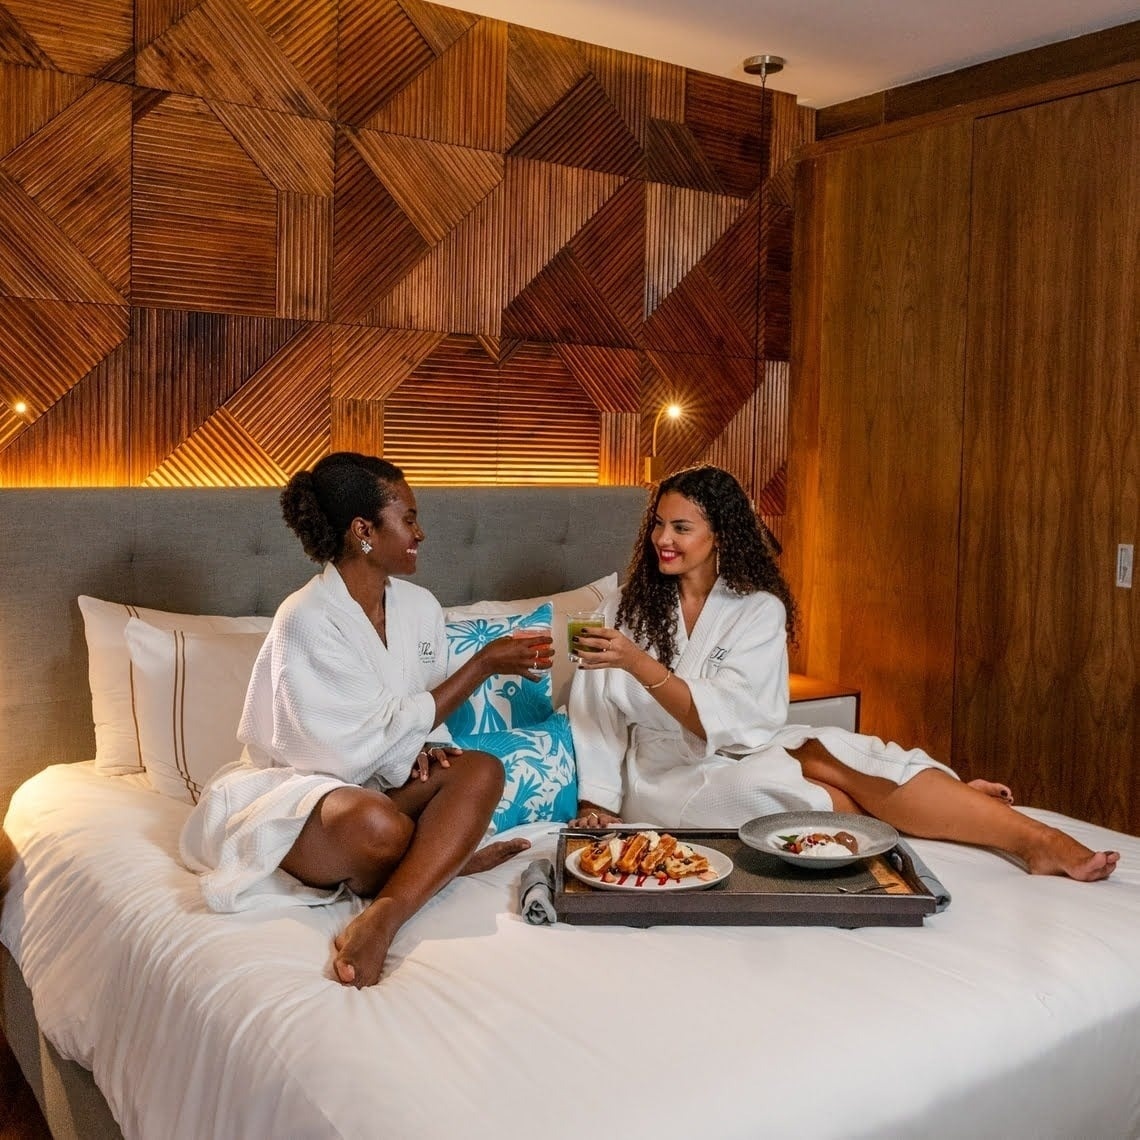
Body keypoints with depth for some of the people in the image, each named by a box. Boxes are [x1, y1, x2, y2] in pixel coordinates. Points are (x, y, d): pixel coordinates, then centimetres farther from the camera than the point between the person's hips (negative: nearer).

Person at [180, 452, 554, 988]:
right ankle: (441, 859, -7)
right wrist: (484, 663, -17)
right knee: (377, 827, -40)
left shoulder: (420, 606, 3)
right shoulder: (307, 620, -19)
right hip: (293, 784, -7)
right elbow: (382, 731, -19)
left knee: (481, 769, -22)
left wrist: (426, 748, -14)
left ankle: (382, 918, -33)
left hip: (379, 784, 7)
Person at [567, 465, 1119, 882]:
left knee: (825, 753, -32)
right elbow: (596, 711, -1)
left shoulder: (759, 609, -3)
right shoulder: (626, 606, 3)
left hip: (745, 751, 0)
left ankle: (1036, 839, -35)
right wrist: (596, 802, -13)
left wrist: (639, 664, -28)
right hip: (670, 776, 0)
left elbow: (726, 721, -16)